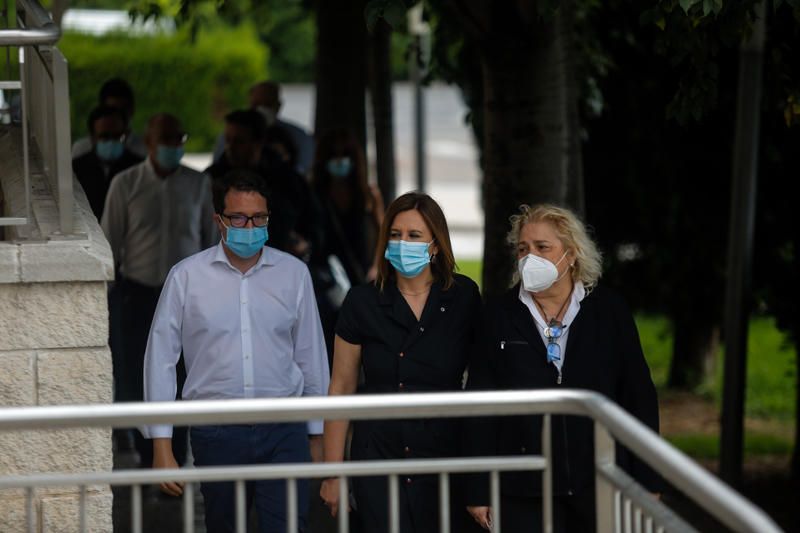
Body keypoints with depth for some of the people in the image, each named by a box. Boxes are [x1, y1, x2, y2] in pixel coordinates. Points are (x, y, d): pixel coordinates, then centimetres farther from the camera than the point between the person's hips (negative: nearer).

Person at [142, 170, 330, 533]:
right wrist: (161, 447, -2)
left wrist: (317, 435, 14)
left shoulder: (294, 274, 5)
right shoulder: (187, 277, 0)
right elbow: (161, 360, 2)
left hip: (284, 434, 0)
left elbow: (312, 358, 12)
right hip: (217, 435, 0)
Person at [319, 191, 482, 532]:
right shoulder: (363, 302, 0)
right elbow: (341, 388, 3)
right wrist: (332, 475, 1)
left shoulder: (463, 297, 1)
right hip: (378, 456, -1)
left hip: (444, 455, 1)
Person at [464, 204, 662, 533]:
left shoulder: (610, 312, 4)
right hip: (524, 495, 0)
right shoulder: (499, 317, 4)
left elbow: (638, 398, 5)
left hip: (599, 484, 0)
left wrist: (645, 484, 2)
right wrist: (478, 492, -1)